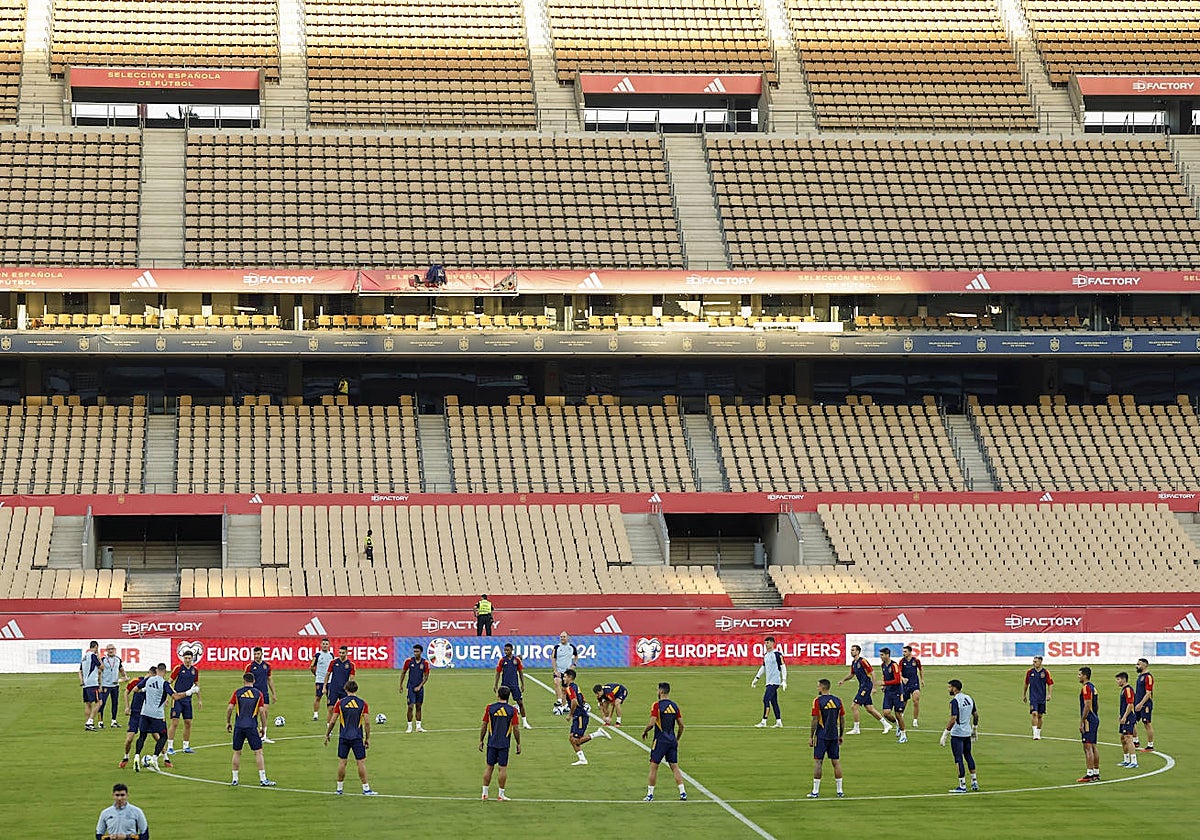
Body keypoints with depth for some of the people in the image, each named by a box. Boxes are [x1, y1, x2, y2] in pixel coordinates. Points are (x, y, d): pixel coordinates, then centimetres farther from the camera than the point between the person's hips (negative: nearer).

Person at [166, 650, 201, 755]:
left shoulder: (195, 670, 6)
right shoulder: (178, 668, -7)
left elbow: (196, 685, 18)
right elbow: (170, 682, -4)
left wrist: (199, 699, 18)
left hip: (187, 700, 5)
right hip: (177, 699, -5)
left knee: (188, 723, 6)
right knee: (175, 723, -8)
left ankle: (186, 746, 17)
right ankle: (169, 747, -4)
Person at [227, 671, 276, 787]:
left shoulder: (237, 693, 4)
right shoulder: (258, 693, 1)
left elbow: (229, 708, -1)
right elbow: (261, 711, -3)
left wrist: (228, 722, 11)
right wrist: (263, 727, 5)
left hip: (239, 726, 2)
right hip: (252, 726, -2)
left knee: (237, 752, 11)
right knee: (258, 752, 2)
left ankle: (235, 779, 14)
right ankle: (263, 779, -2)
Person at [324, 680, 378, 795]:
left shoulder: (340, 703, -1)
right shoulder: (363, 703, -2)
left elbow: (332, 721, -1)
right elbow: (367, 722, -4)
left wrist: (327, 735, 11)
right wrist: (368, 738, 4)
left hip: (344, 737, 1)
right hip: (357, 737, -1)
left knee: (342, 762, 9)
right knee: (361, 762, 3)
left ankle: (339, 788, 14)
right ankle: (366, 789, 3)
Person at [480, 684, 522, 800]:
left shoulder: (489, 708, -4)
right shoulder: (512, 710, -6)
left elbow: (484, 726, 0)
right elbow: (516, 729, -4)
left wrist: (481, 740, 10)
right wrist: (518, 744, 6)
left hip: (491, 743, 1)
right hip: (504, 744, -1)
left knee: (489, 767, 9)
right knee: (503, 768, 4)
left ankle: (484, 793, 11)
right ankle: (500, 794, 7)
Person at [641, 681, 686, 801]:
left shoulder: (657, 705, -11)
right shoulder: (674, 705, 7)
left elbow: (652, 723, -18)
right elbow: (681, 725, 9)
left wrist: (644, 732, 0)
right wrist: (677, 739, 21)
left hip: (660, 740, -5)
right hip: (672, 740, 5)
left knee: (654, 767, 3)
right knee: (674, 767, 9)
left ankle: (650, 794, 5)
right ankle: (683, 793, 3)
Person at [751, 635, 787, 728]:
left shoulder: (777, 654, -10)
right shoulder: (766, 655, 15)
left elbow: (783, 667, -10)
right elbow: (763, 667, 25)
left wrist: (784, 680, -16)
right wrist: (756, 678, 22)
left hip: (775, 681, -8)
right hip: (769, 681, 8)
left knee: (766, 699, -14)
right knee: (774, 702, 9)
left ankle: (763, 722, -15)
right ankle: (779, 722, 14)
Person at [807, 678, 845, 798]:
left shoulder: (817, 701, -10)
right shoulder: (837, 701, 4)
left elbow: (815, 720, -11)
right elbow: (843, 720, 8)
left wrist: (811, 737, -4)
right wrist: (841, 736, 17)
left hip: (821, 736, -4)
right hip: (834, 736, 4)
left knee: (818, 762, 1)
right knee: (836, 762, 8)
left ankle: (815, 791, 1)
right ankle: (840, 791, 9)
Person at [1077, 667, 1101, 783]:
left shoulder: (1086, 688, -15)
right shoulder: (1093, 687, 16)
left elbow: (1087, 706, -21)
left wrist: (1081, 722, -19)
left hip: (1088, 720, -10)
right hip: (1095, 719, 10)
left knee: (1088, 747, -9)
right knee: (1093, 746, 12)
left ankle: (1090, 774, -11)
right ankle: (1096, 773, 15)